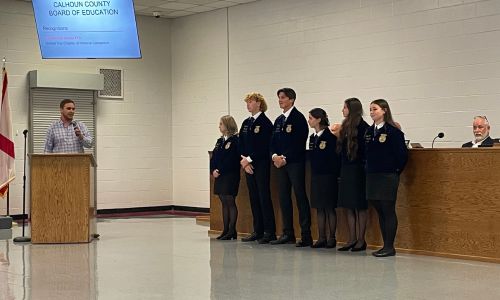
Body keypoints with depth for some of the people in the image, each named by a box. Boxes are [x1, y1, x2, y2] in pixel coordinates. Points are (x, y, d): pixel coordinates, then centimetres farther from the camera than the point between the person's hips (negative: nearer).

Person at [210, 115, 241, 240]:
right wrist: (213, 170, -3)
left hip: (230, 176, -8)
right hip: (219, 176, 8)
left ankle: (232, 231, -1)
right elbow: (214, 158, 13)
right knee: (224, 203, 9)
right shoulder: (220, 141, 16)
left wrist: (220, 171, -17)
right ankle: (226, 230, 13)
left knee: (230, 202, -5)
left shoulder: (235, 140, -9)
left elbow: (232, 160, -17)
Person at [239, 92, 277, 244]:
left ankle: (269, 232, -2)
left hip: (261, 165, -7)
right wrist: (244, 160, -2)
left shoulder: (265, 122, -8)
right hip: (248, 165, 7)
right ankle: (258, 231, 14)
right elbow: (241, 144, 12)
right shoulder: (246, 123, 15)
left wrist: (249, 159, -14)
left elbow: (264, 146, -15)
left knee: (264, 197, -6)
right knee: (253, 197, 9)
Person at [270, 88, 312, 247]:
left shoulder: (298, 118, -7)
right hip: (281, 163, 8)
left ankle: (306, 235, -5)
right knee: (284, 198, 8)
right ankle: (288, 234, 14)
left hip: (295, 163, -8)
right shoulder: (278, 120, 17)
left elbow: (299, 143, -15)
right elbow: (273, 142, 16)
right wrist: (275, 156, -3)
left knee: (300, 198, -7)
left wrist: (285, 158, -15)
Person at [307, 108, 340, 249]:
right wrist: (313, 172, 13)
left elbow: (336, 157, -13)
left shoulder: (330, 136, -12)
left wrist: (336, 174, -13)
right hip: (316, 176, 7)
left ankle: (332, 238, 5)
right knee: (319, 208, 8)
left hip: (328, 176, -7)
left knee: (329, 208, -2)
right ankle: (321, 238, 12)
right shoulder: (312, 137, 11)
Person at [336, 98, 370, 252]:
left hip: (358, 171, -8)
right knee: (348, 206, 9)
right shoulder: (346, 126, 13)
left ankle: (361, 240, 5)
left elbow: (365, 149, -14)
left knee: (360, 206, -1)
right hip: (346, 170, 8)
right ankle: (352, 239, 14)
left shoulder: (362, 127, -12)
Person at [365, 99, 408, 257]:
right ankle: (386, 245, 16)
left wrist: (396, 170, -5)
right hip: (372, 176, 7)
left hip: (388, 177, -7)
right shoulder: (369, 131, 11)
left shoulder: (393, 131, -10)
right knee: (380, 211, 9)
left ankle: (390, 247, 1)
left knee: (388, 211, -3)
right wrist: (368, 168, 12)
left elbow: (402, 154, -11)